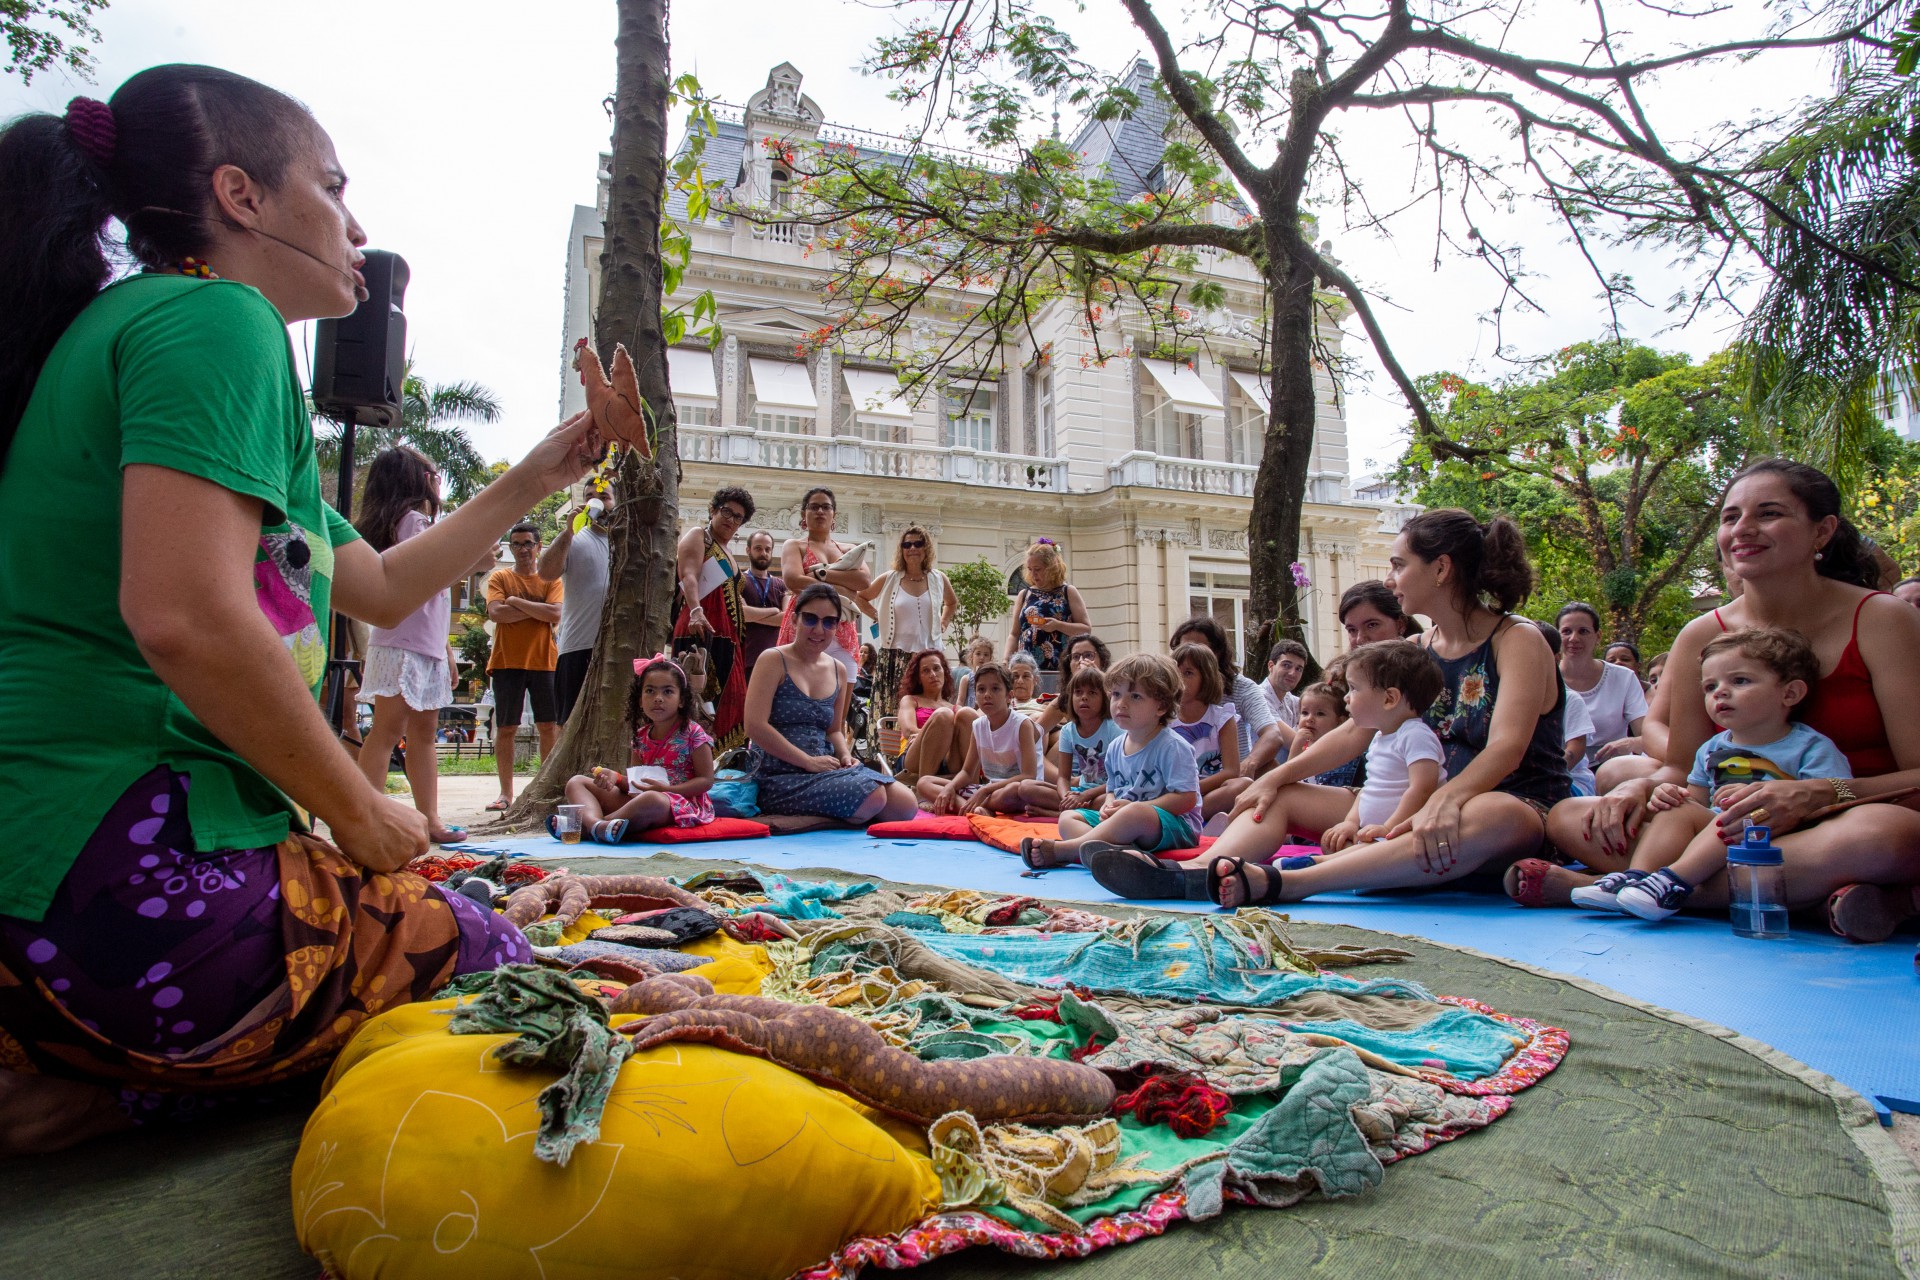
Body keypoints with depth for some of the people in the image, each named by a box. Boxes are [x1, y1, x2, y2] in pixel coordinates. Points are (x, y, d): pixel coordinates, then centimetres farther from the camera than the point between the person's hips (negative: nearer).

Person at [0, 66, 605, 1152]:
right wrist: (358, 811, -12)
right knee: (495, 957, 9)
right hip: (130, 886, -10)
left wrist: (539, 476, 27)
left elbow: (382, 588, 24)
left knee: (425, 907, 26)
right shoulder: (213, 318, -10)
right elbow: (182, 617, -27)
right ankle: (105, 1093, -3)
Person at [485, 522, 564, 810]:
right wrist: (536, 610, -9)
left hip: (543, 660, 1)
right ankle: (506, 792, 6)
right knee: (505, 728, 1)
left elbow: (555, 614, -9)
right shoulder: (500, 578, 7)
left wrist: (515, 601, -9)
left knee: (549, 726, 3)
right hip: (507, 662, -1)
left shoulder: (551, 579, 8)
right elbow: (495, 613, -10)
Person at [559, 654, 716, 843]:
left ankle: (584, 826, -29)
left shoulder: (692, 734, -4)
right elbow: (636, 783, 16)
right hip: (638, 799, 7)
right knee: (577, 782, 3)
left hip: (680, 804, -7)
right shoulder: (641, 736, 13)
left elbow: (706, 780, -8)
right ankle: (594, 822, -32)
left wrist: (665, 789, -18)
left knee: (650, 799, -44)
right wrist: (617, 777, -6)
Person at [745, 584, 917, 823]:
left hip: (827, 770, 7)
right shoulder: (775, 660, -7)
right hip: (782, 779, -7)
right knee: (871, 797, -27)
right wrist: (809, 761, -17)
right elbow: (755, 725, -17)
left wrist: (845, 755, -1)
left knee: (906, 805, -9)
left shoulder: (838, 670, 12)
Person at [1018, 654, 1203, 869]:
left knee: (1135, 814, -39)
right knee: (1068, 818, -3)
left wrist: (1133, 807, -20)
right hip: (1124, 820, 8)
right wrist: (1109, 806, -4)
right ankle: (1115, 849, -36)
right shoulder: (1115, 747, 12)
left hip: (1174, 824, -8)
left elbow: (1186, 798, -18)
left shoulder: (1172, 746, -11)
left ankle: (1061, 850, -35)